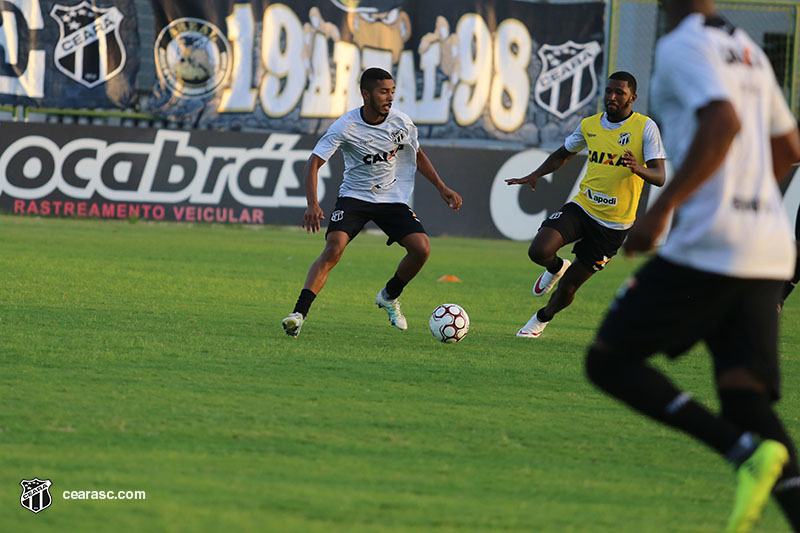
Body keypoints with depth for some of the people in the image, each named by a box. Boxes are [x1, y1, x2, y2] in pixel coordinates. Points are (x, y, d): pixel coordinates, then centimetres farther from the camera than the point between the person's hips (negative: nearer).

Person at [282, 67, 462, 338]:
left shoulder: (400, 121, -6)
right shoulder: (346, 126, -18)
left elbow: (418, 155, 13)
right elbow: (314, 162, -19)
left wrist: (442, 188, 6)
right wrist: (312, 204, -32)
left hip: (393, 199, 3)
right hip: (354, 196, -3)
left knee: (422, 248, -15)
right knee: (334, 249, -27)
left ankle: (389, 297, 14)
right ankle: (299, 313, -29)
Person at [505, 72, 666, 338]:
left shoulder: (645, 128, -9)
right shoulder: (589, 125, 5)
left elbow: (659, 177, -14)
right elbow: (564, 154, 22)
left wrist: (637, 168, -36)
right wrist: (535, 175, 6)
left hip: (615, 223, -3)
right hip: (581, 207, 3)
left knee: (569, 285, 4)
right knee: (539, 251, -22)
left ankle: (542, 319, 36)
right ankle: (556, 267, 16)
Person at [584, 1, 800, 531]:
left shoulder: (682, 47, -6)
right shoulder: (748, 51, 20)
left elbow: (723, 121, -23)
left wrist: (662, 207, -20)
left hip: (708, 244, -8)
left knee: (608, 360, 2)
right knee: (744, 393, 1)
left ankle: (745, 449, -16)